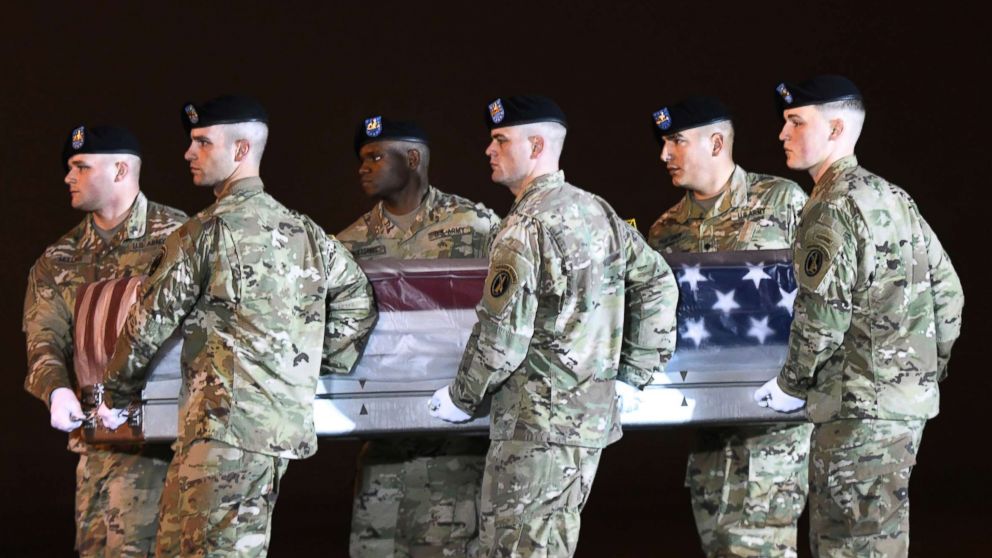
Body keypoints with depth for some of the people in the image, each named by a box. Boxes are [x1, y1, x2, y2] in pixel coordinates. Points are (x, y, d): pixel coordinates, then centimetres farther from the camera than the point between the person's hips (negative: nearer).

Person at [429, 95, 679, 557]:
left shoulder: (526, 227, -15)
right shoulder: (598, 212, 12)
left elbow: (502, 335, -17)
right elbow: (658, 282, 19)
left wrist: (460, 398, -3)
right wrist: (635, 371, 20)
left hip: (536, 422, -9)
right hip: (594, 411, 9)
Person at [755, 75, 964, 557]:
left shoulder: (833, 207, -12)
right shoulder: (895, 199, 16)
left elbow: (823, 314, -18)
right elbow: (947, 292, 18)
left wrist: (791, 386, -5)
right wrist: (925, 371, 22)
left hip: (860, 408, -9)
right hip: (909, 400, 9)